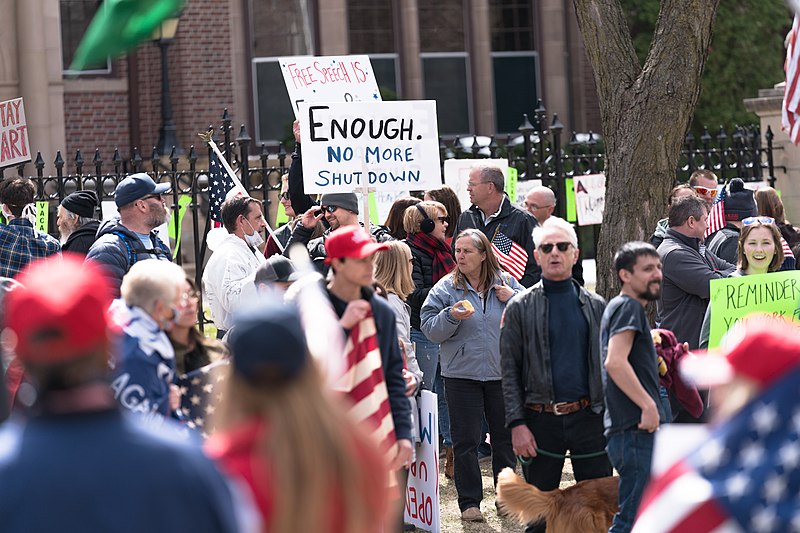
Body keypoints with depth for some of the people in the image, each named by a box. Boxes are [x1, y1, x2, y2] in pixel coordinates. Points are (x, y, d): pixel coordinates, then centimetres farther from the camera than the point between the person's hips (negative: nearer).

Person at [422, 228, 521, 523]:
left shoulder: (506, 283, 4)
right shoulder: (445, 288, -2)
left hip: (502, 373, 2)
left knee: (505, 437, 11)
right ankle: (469, 501, 7)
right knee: (466, 441, -1)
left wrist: (514, 299, -10)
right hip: (461, 374, -2)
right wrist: (451, 316, -23)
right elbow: (430, 328, -6)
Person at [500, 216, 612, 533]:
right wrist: (517, 424, -8)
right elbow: (510, 371, 0)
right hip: (541, 421, -1)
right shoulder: (520, 308, 3)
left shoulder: (596, 306, 9)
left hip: (589, 416, 1)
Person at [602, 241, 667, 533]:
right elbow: (615, 362, -24)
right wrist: (648, 405, -23)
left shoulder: (619, 306, 22)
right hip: (636, 431, -11)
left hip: (632, 430, 11)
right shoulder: (629, 307, -10)